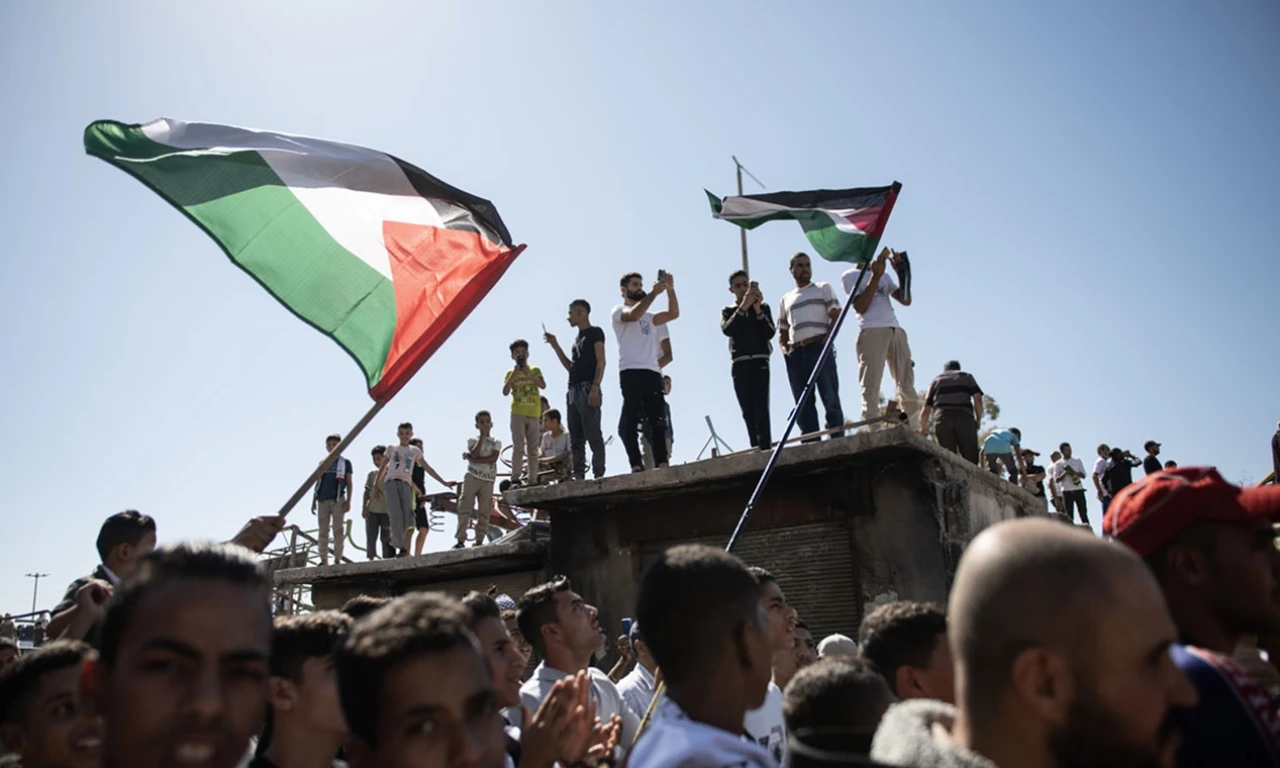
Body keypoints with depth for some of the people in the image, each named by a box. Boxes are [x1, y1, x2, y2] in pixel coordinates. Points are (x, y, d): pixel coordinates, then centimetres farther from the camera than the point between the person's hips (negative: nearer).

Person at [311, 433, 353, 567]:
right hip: (323, 500, 3)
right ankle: (324, 560, 2)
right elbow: (317, 483, 17)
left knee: (338, 529, -5)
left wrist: (348, 501, -4)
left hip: (338, 500, -3)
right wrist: (313, 501, 9)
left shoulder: (345, 463, 8)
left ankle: (337, 559, -5)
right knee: (323, 530, 1)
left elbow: (349, 483, 5)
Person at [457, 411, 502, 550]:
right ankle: (460, 540, -10)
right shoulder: (472, 440, 9)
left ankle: (479, 541, 1)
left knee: (484, 512, -2)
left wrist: (472, 459, -12)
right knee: (464, 508, -9)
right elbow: (474, 454, -12)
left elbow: (493, 458, -8)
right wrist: (483, 436, -9)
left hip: (488, 480, 1)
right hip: (472, 477, -1)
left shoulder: (496, 442, 11)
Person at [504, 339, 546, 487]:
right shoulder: (510, 373, 8)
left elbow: (543, 385, -8)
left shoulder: (535, 370, 9)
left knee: (533, 450, 4)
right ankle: (515, 479, -17)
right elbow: (505, 392, -5)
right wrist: (514, 373, -12)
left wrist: (529, 375, -20)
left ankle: (533, 480, 6)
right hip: (517, 414, -2)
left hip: (534, 415, 2)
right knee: (518, 447, -13)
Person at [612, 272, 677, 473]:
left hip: (653, 373, 6)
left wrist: (670, 289, -2)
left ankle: (662, 466, -3)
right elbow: (634, 315, -15)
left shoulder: (649, 317, 26)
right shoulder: (619, 310, 9)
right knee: (630, 421, -10)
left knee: (658, 421, 0)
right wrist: (654, 293, -12)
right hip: (631, 372, -6)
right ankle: (637, 467, -13)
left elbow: (673, 314, 10)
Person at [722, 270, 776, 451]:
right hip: (739, 364, 2)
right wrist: (743, 307, -16)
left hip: (759, 362, -2)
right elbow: (727, 330, -7)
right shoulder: (728, 311, 15)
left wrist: (758, 310, -11)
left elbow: (770, 333, 0)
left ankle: (766, 448, -22)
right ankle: (756, 449, -4)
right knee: (748, 411, -2)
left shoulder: (763, 307, 14)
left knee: (761, 408, -15)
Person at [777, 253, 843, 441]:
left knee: (830, 398, -11)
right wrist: (784, 348, 5)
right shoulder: (785, 299, 24)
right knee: (803, 404, 0)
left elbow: (836, 316, 3)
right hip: (795, 354, 4)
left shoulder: (823, 288, 14)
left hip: (819, 348, -4)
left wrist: (826, 340, -11)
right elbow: (782, 331, 25)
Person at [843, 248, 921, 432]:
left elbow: (906, 300, 19)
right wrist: (875, 276, -7)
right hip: (871, 332, -6)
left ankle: (915, 432, 1)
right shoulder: (849, 276, 10)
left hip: (896, 330, 6)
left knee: (907, 385, 0)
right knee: (871, 386, -14)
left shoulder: (884, 275, 27)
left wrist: (902, 272, 9)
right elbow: (860, 307, -4)